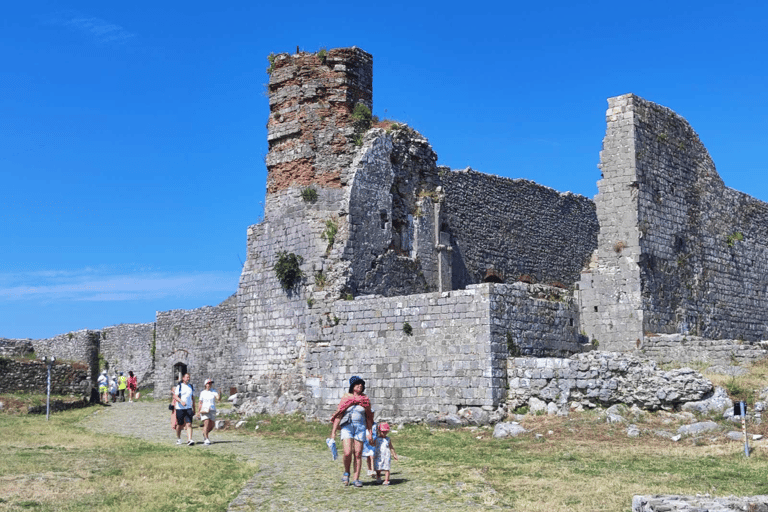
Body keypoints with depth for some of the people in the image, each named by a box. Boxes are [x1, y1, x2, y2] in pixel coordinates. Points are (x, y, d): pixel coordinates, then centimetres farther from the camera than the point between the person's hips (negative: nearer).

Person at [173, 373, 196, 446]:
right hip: (180, 408, -2)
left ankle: (189, 440, -19)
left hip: (188, 408, 2)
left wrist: (194, 409, 18)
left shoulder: (191, 387, 13)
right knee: (179, 424, 7)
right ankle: (178, 438, 28)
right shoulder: (179, 386, 0)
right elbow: (175, 396, -9)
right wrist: (181, 401, -27)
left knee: (189, 424, -11)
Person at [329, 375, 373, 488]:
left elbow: (368, 417, 14)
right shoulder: (346, 398, 4)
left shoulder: (365, 399, 9)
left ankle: (356, 479, 7)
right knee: (347, 453, -14)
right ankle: (346, 472, 12)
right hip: (347, 427, -2)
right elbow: (338, 415, 4)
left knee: (358, 454, -1)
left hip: (360, 428, 2)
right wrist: (333, 432, 0)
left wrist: (370, 432, 10)